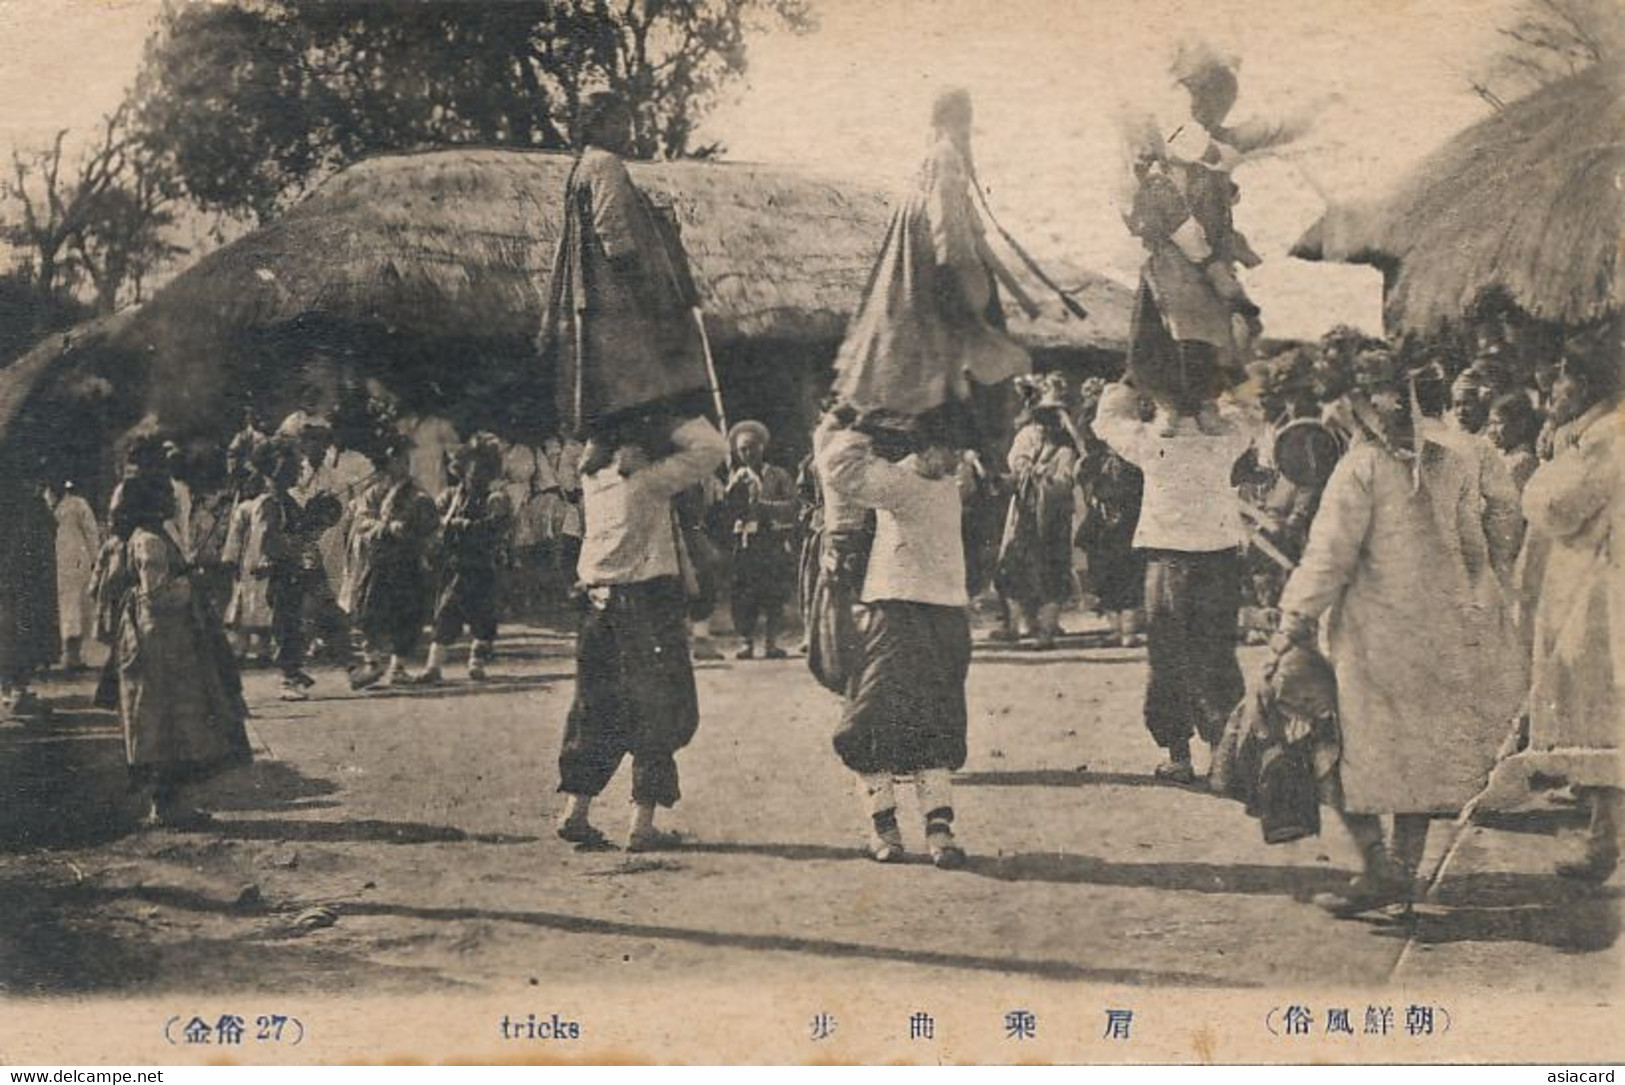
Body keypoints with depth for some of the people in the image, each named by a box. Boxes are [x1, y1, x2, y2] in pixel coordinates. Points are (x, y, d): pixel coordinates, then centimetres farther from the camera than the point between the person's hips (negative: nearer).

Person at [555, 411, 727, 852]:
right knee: (659, 711, 1)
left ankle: (575, 811, 12)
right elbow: (712, 448, -12)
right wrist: (671, 421, -2)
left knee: (598, 709, 14)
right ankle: (642, 823, 0)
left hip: (598, 599, 7)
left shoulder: (593, 473, 6)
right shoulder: (644, 476, -12)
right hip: (649, 601, -7)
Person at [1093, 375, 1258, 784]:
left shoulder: (1151, 442, -9)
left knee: (1170, 658, 7)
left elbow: (1107, 419, 9)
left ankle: (1179, 756, 8)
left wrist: (1130, 382, 18)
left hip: (1168, 559, -2)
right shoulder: (1224, 440, -4)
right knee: (1217, 656, 12)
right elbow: (1245, 420, 21)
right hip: (1221, 555, 2)